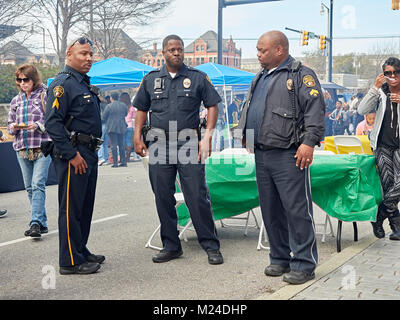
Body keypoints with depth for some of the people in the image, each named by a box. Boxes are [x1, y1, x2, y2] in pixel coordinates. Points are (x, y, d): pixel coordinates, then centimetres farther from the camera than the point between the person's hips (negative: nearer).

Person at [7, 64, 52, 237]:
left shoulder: (45, 96, -1)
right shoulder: (16, 101, 16)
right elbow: (10, 124, 18)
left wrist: (37, 126, -20)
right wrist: (13, 127, -5)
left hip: (42, 147, -6)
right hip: (22, 148, 6)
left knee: (37, 184, -15)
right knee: (29, 187, 8)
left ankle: (35, 223, -18)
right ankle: (42, 222, 18)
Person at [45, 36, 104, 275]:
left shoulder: (85, 83, 18)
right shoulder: (63, 83, -12)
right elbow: (53, 123, -20)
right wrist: (72, 154, -21)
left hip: (89, 153, 10)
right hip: (73, 155, -10)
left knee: (85, 206, 16)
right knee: (71, 208, -4)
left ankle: (81, 251, 27)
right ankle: (70, 262, 3)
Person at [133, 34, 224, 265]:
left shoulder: (198, 78, 5)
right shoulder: (151, 79, 12)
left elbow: (213, 106, 4)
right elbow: (141, 109, 16)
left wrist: (207, 136, -7)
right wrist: (137, 137, 5)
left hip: (189, 142, -3)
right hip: (159, 143, 3)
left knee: (198, 196, -4)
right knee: (163, 198, 7)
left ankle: (211, 246, 6)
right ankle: (171, 246, 19)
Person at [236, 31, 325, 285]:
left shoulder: (301, 75, -4)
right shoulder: (260, 78, 21)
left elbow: (315, 110, -13)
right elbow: (249, 109, 30)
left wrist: (309, 142, -22)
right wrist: (244, 134, 19)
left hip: (289, 156, -8)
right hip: (262, 155, 8)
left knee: (297, 209, -6)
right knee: (270, 210, 12)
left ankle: (304, 264, 2)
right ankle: (280, 259, 23)